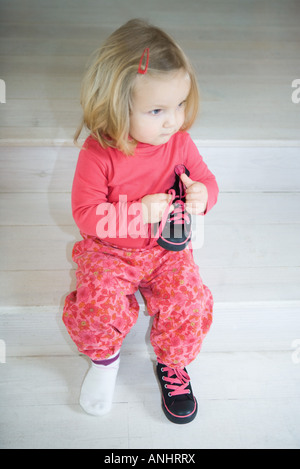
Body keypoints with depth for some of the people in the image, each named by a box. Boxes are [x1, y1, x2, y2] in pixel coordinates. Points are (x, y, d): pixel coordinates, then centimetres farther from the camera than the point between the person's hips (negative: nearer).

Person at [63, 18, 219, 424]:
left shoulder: (180, 142, -7)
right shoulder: (98, 153, -19)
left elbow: (206, 180, 6)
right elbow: (85, 214, -16)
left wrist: (202, 194, -19)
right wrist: (139, 212, -29)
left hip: (168, 249, 3)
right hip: (109, 251, -2)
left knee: (189, 303, -17)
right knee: (99, 306, -24)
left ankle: (172, 363, 16)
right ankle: (105, 356, 14)